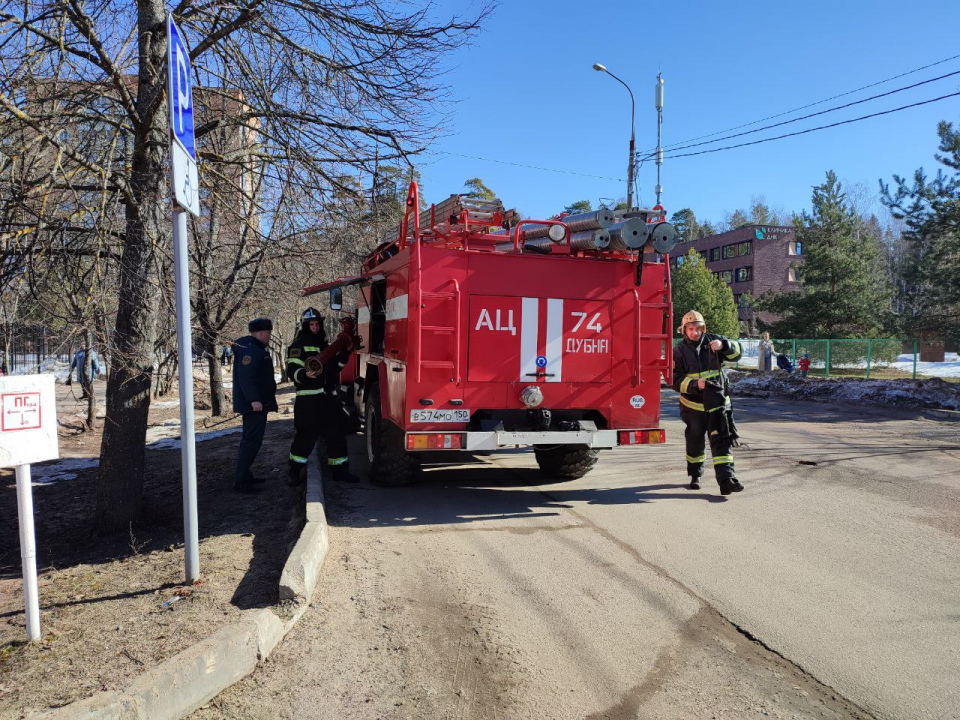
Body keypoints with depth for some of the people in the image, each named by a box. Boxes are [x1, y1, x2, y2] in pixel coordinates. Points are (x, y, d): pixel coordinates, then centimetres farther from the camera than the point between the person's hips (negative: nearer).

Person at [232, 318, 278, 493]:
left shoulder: (255, 348, 17)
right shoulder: (250, 349, -17)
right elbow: (246, 376, -27)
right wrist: (254, 399, -31)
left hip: (255, 403, 12)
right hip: (254, 404, -12)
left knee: (249, 439, 17)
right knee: (252, 441, -10)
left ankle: (244, 475, 26)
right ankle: (240, 480, -9)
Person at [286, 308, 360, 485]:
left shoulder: (324, 345, 21)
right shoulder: (298, 345, -2)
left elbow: (334, 367, 24)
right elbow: (292, 370, -13)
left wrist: (345, 353, 11)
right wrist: (305, 374, -33)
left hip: (329, 397, 7)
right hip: (308, 398, -7)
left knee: (337, 433, 8)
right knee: (305, 435, -6)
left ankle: (339, 470, 17)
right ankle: (295, 471, 8)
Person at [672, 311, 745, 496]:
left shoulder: (712, 341, 2)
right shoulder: (679, 351, -3)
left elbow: (736, 352, -4)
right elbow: (676, 380, -8)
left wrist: (723, 345, -25)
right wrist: (694, 384, -26)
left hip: (717, 402, 0)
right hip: (693, 405, 0)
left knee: (721, 440, -9)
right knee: (695, 442, 13)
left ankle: (726, 479, -14)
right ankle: (695, 475, 31)